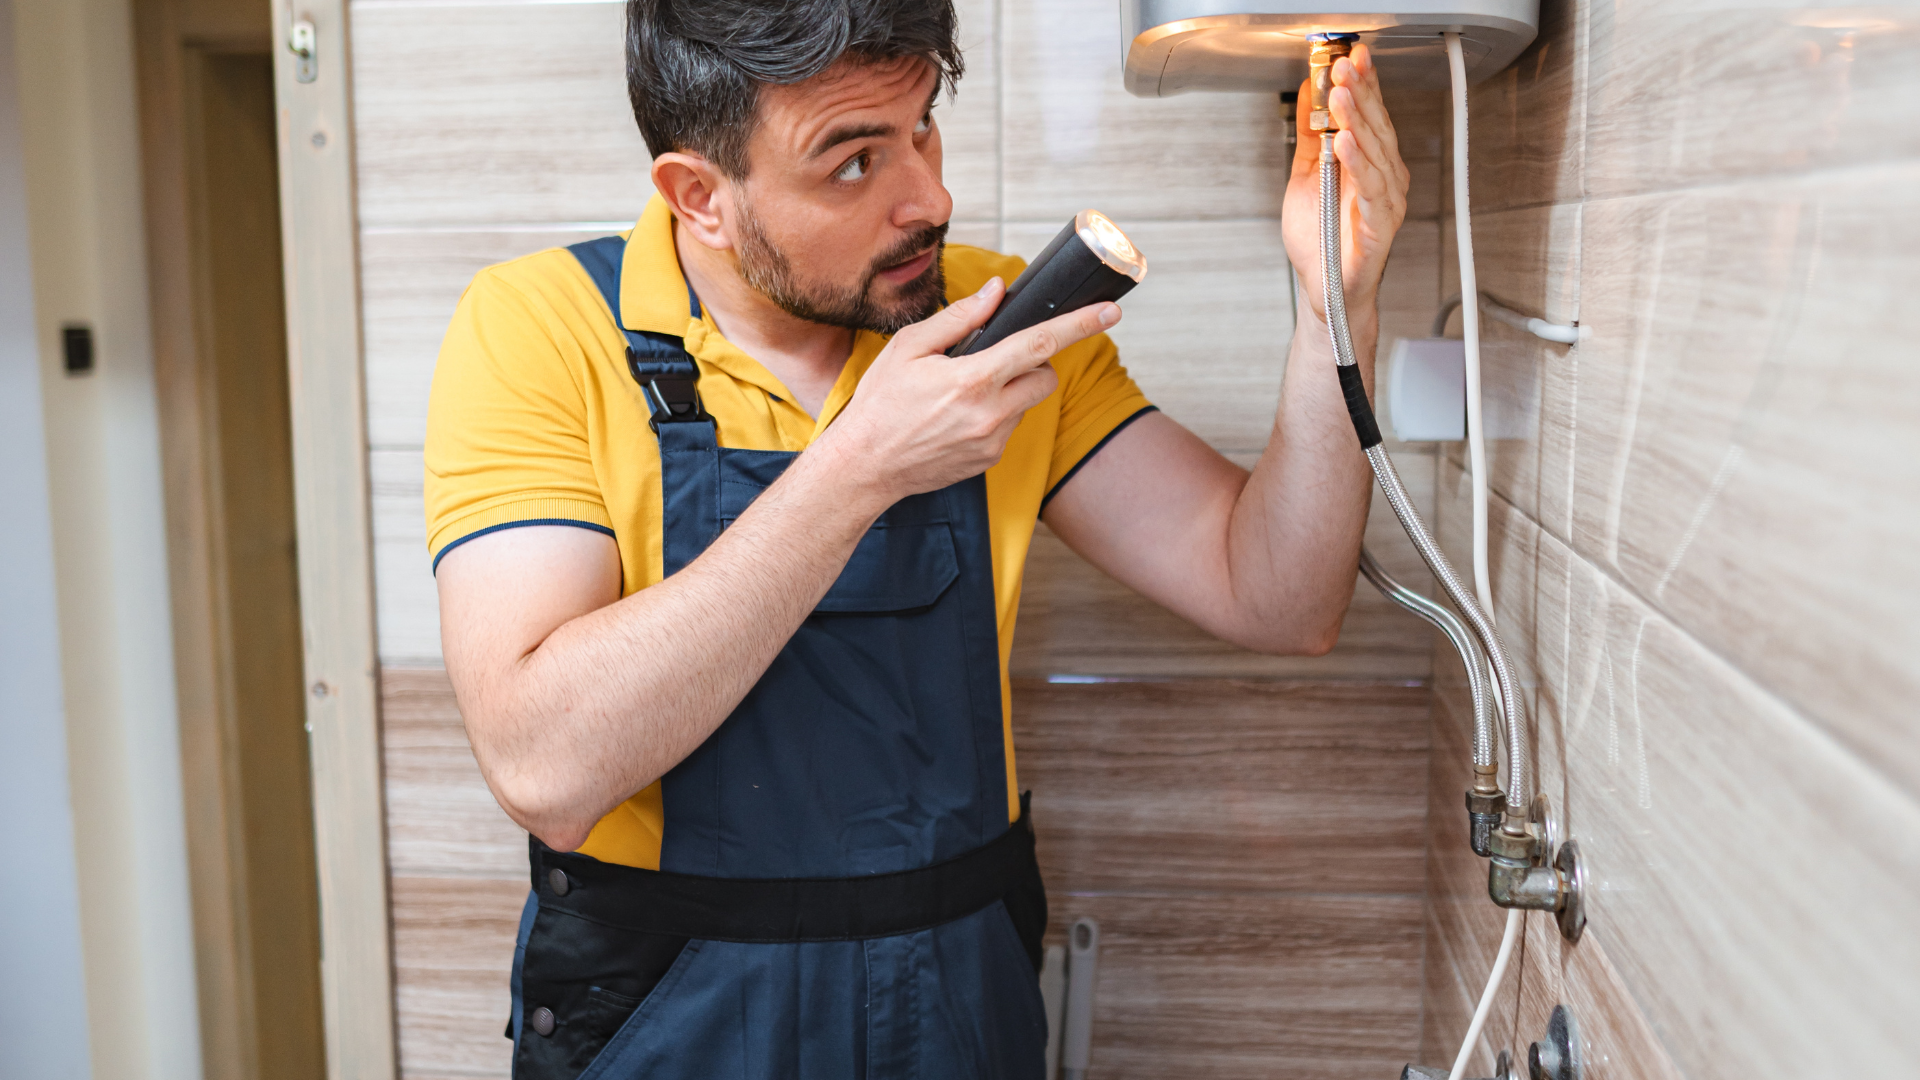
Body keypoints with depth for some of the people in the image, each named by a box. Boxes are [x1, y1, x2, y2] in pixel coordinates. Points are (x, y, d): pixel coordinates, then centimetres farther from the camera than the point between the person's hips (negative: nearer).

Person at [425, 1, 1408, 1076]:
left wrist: (1336, 304, -21)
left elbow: (1274, 601, -8)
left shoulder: (999, 321, -5)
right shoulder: (538, 327, -16)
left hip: (968, 993, 4)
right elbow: (546, 769, -28)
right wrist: (859, 468, -30)